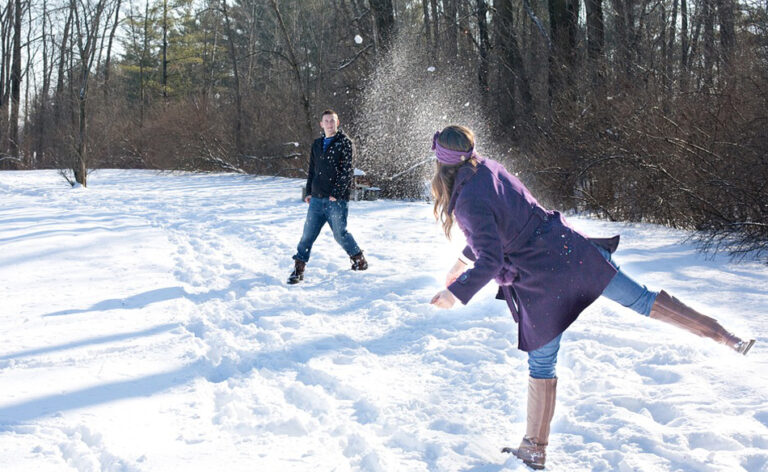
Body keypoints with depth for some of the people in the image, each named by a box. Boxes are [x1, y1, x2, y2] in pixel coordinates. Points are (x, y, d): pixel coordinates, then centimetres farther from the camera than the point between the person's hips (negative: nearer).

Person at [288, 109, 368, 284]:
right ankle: (298, 269, 5)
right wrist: (309, 192, 14)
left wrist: (336, 193, -15)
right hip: (317, 198, 5)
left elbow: (347, 171, -9)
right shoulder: (317, 144, 16)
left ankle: (359, 260, 20)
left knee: (340, 234, -1)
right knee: (308, 234, 0)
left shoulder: (344, 143, -3)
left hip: (337, 199, -5)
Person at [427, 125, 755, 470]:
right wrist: (464, 260, 29)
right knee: (638, 299, 14)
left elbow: (491, 261, -23)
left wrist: (456, 293, -16)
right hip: (569, 248, 6)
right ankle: (726, 336, 17)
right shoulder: (490, 169, 5)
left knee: (541, 364, 8)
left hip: (541, 283, -6)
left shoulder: (469, 203, -19)